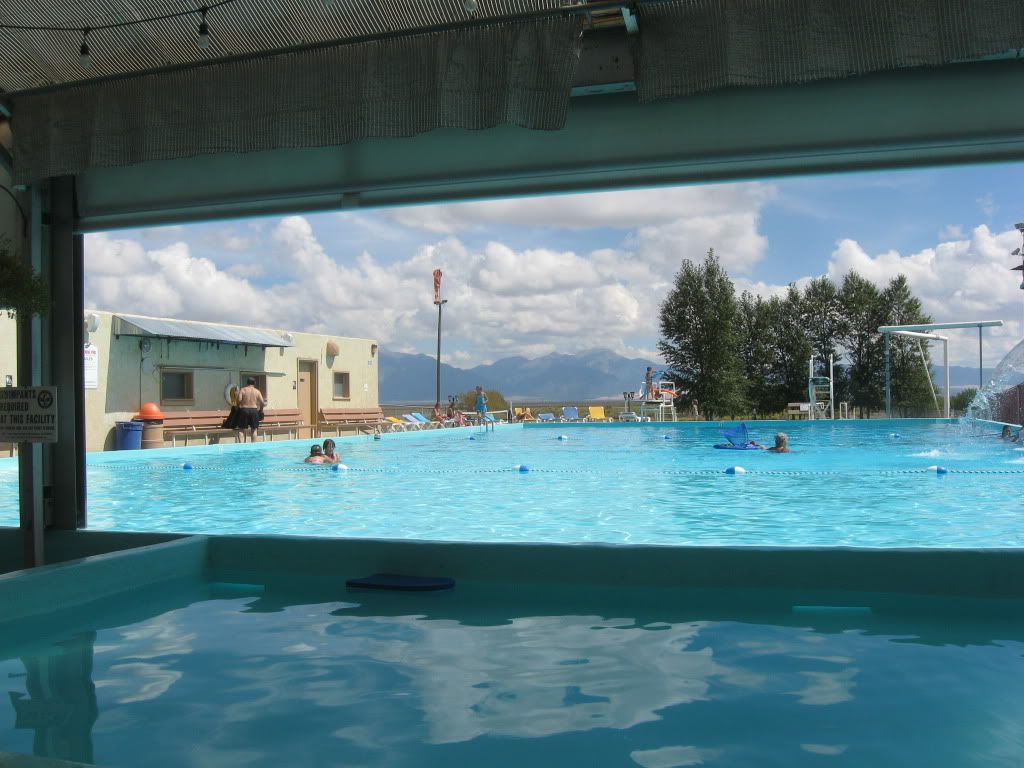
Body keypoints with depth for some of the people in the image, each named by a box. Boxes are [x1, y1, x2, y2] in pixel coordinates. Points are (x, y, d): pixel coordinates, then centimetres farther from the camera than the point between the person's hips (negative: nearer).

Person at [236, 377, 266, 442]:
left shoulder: (242, 390, 1)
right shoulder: (257, 391, 5)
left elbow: (239, 399, -12)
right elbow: (262, 403, -1)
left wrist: (238, 406, 6)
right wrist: (260, 410, 16)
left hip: (244, 410, -1)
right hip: (254, 410, 1)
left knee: (241, 429, 3)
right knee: (254, 430, 11)